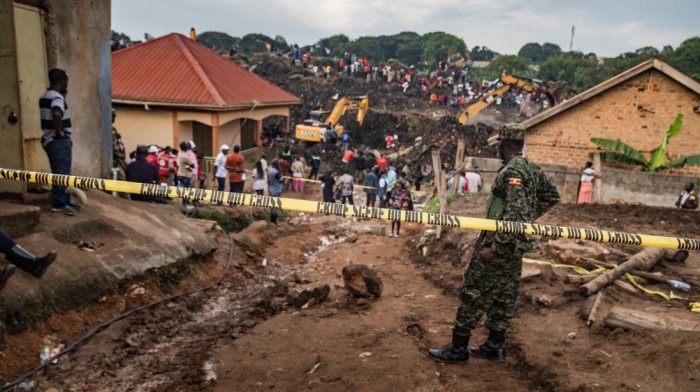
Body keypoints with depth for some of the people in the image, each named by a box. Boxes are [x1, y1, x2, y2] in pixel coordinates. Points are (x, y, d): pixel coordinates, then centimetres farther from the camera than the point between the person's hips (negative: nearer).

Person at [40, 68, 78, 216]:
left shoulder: (45, 96, 13)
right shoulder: (57, 97, -18)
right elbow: (57, 114, -38)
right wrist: (59, 131, -25)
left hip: (49, 139, 10)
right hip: (59, 141, -10)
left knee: (59, 172, 16)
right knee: (61, 173, -6)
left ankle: (64, 199, 25)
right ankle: (59, 203, -3)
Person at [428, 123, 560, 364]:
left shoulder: (511, 172, -20)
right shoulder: (532, 169, 9)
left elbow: (515, 215, -28)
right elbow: (552, 196, 22)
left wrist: (495, 248, -26)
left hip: (501, 243, -9)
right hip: (515, 246, 9)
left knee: (473, 293, -1)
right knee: (503, 296, 15)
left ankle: (458, 349, 7)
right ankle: (495, 346, 25)